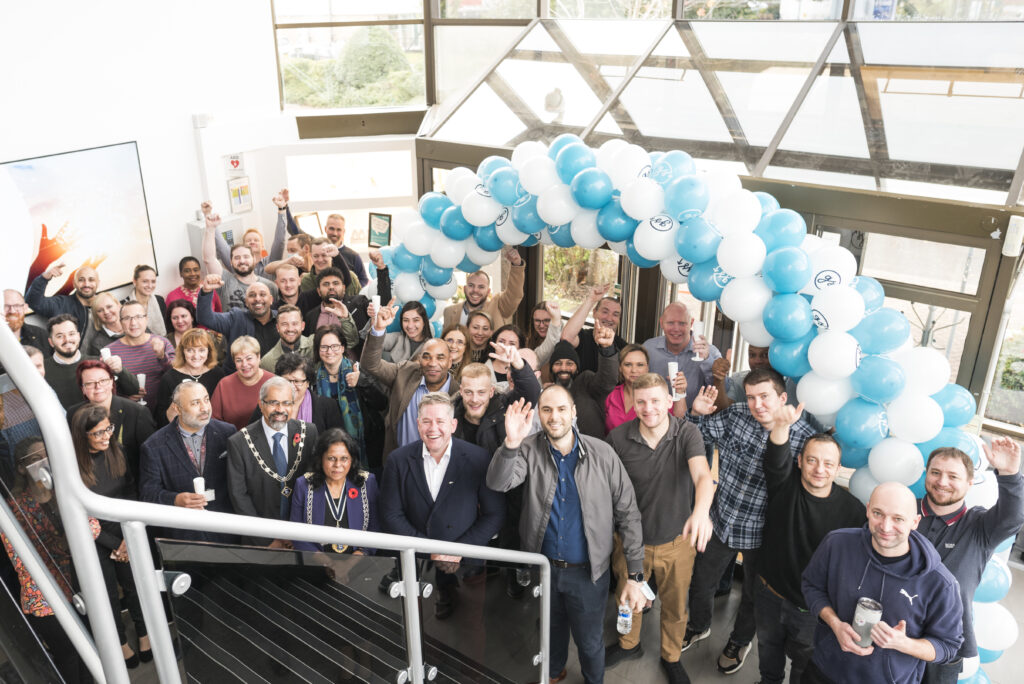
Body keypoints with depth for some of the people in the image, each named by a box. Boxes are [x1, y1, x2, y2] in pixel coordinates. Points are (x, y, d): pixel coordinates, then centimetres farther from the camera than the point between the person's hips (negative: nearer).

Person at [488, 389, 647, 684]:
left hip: (588, 571, -2)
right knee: (550, 629, 26)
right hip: (543, 567, 2)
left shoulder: (602, 454, -15)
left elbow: (627, 513, -11)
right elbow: (498, 483, -27)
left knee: (589, 642, 16)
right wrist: (511, 443, -45)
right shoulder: (529, 449, -11)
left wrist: (635, 576, -13)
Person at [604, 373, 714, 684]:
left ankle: (671, 657, 50)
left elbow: (702, 475, -35)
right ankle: (629, 644, 55)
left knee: (675, 606, 21)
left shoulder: (687, 433, -20)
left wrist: (701, 510, -56)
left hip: (676, 541, -1)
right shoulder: (618, 437, -17)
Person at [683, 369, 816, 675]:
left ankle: (740, 641, 52)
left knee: (753, 594, 23)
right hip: (721, 520, 2)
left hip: (760, 533, -2)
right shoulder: (736, 415, -13)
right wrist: (697, 412, -17)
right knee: (701, 581, 22)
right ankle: (699, 626, 53)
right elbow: (700, 433, 0)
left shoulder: (803, 436, -19)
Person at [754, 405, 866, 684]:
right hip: (770, 595, 2)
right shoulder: (785, 483, -17)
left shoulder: (852, 509, -19)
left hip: (812, 608, -2)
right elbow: (777, 457, -38)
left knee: (804, 662, 21)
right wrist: (781, 425, -60)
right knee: (768, 648, 28)